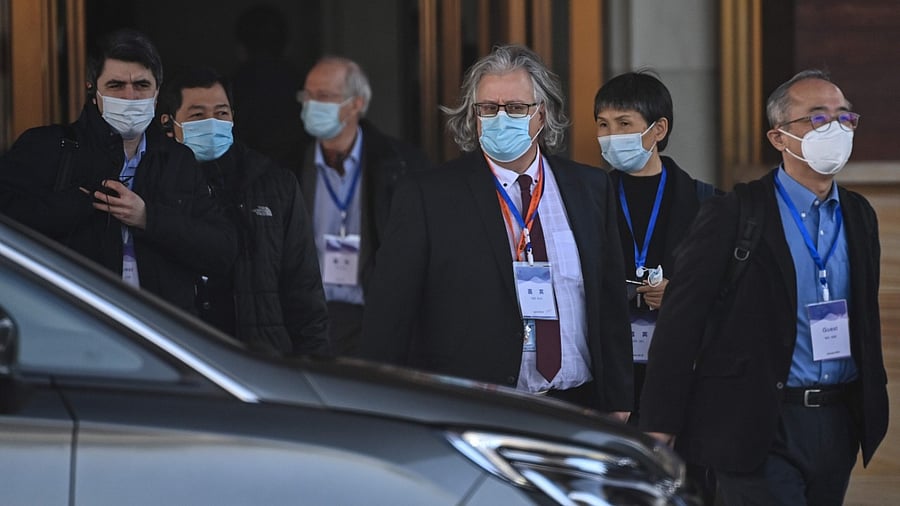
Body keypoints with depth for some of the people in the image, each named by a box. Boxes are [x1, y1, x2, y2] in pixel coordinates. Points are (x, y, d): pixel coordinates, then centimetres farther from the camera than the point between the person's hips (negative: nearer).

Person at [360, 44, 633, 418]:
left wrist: (619, 405, 9)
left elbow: (611, 304, 13)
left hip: (576, 406, 3)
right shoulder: (426, 196, -1)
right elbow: (389, 315, -2)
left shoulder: (590, 188, 11)